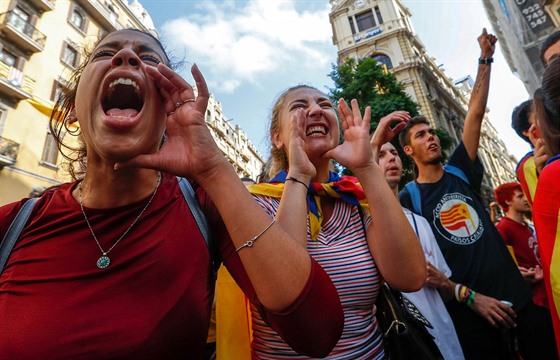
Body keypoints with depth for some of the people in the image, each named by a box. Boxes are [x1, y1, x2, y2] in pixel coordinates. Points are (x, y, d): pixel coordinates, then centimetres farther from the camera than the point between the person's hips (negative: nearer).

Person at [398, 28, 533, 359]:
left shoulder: (460, 171, 6)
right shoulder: (408, 199, -7)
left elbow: (476, 113, 2)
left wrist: (485, 59, 0)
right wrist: (469, 296, -14)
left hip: (515, 296, 5)